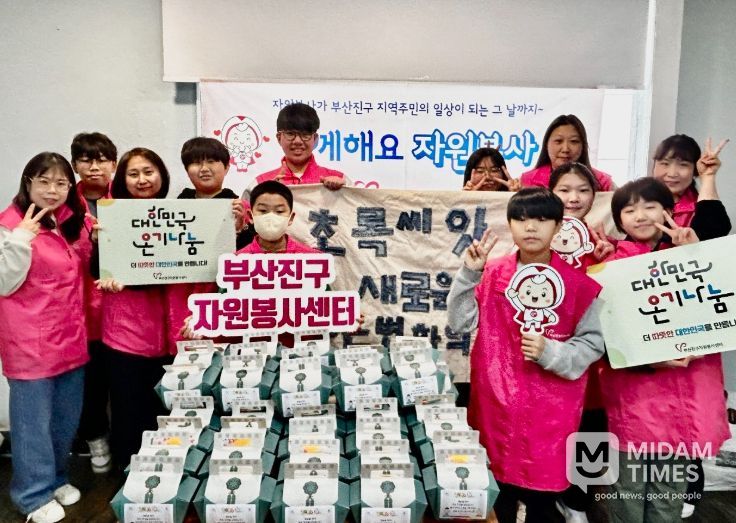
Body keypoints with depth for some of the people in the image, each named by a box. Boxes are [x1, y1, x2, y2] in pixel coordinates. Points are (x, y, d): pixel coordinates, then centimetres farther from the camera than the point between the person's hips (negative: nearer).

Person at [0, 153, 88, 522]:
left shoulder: (70, 223, 9)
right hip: (31, 341, -7)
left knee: (67, 418, 18)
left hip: (70, 338, 7)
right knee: (34, 421, 6)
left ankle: (55, 478, 36)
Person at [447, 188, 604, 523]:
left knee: (543, 489, 10)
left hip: (551, 406, -1)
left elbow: (593, 343, -3)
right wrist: (469, 273, -14)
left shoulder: (577, 283, -6)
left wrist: (550, 353, -17)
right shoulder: (492, 274, -2)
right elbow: (459, 323, -7)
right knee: (499, 483, 14)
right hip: (499, 401, 1)